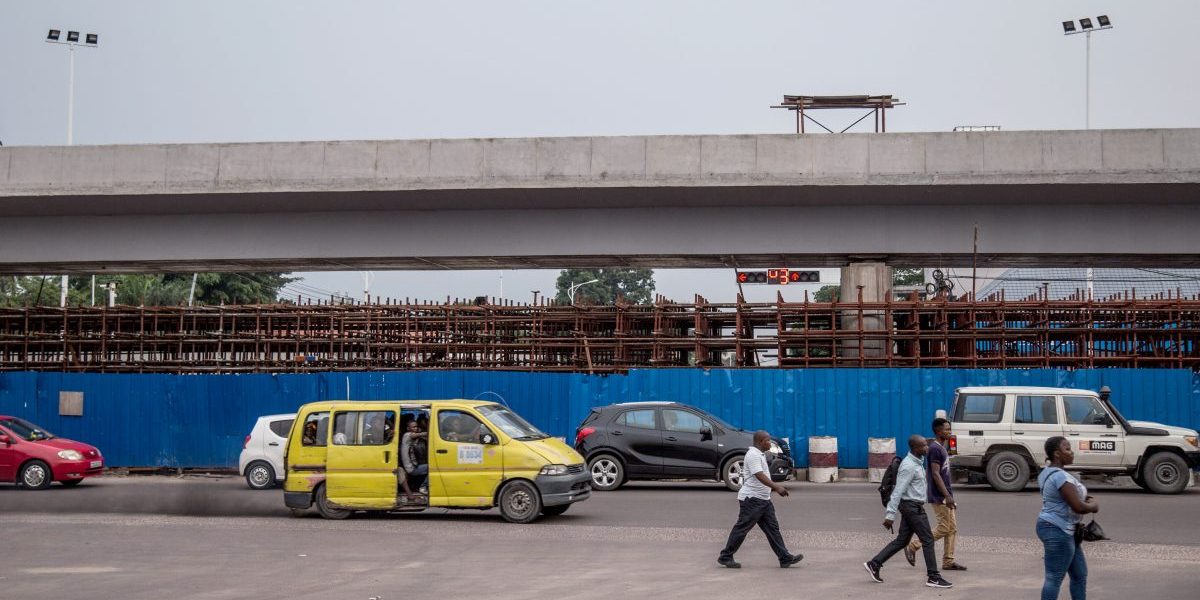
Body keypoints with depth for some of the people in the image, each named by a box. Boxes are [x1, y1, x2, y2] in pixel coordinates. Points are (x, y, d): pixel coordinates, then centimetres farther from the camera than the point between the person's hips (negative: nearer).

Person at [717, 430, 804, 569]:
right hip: (752, 499, -10)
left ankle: (785, 558, 5)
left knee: (772, 528, 6)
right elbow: (759, 475, -26)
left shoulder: (760, 454, 17)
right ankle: (725, 557, 3)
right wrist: (777, 487, -32)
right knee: (742, 528, -4)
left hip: (763, 500, 10)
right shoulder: (753, 455, -16)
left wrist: (775, 487, 24)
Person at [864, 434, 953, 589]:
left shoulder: (916, 462, 11)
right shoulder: (909, 466, -20)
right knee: (928, 540, -4)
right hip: (913, 507, -10)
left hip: (911, 506, 10)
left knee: (902, 540, 12)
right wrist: (890, 515, -22)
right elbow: (898, 491, -21)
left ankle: (874, 564, 13)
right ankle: (933, 577, 2)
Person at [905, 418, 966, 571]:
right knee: (944, 528, -7)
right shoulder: (935, 449, -15)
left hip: (946, 495, 10)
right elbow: (936, 474, -21)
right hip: (939, 497, -10)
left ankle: (948, 562, 10)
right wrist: (947, 496, -23)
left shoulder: (941, 448, 15)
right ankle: (912, 546, 2)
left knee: (952, 529, 7)